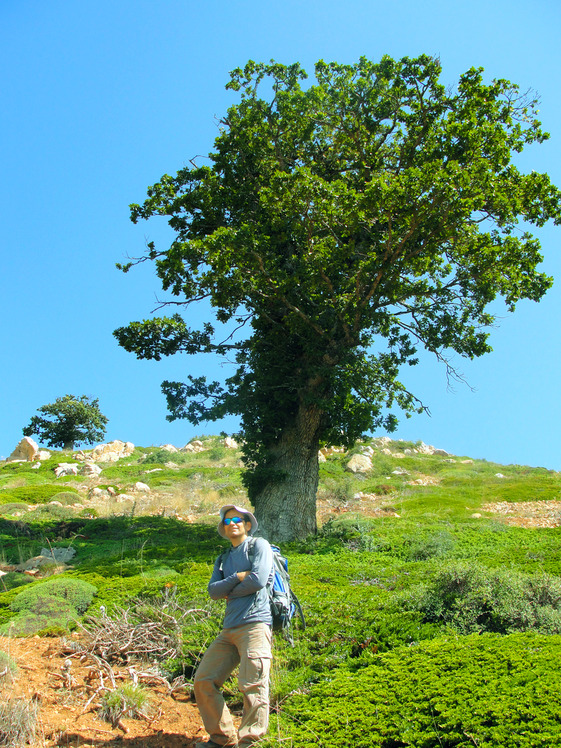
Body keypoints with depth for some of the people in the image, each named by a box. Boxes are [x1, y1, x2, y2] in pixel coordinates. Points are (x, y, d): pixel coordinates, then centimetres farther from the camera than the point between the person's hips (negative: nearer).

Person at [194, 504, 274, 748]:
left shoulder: (258, 545, 4)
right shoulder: (223, 559, 23)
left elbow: (258, 580, -11)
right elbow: (213, 591, 8)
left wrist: (228, 592, 2)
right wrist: (238, 577, -8)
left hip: (254, 624, -7)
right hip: (229, 629, 7)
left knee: (252, 686, -13)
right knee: (203, 682, 5)